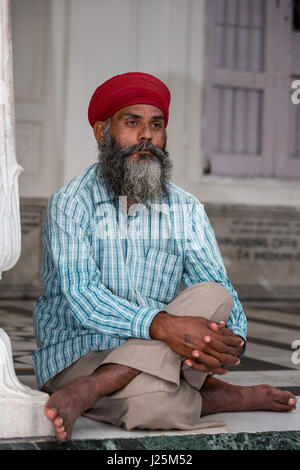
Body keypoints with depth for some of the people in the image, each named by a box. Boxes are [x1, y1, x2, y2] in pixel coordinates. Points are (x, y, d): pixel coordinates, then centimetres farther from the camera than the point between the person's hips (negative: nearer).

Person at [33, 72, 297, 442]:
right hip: (75, 355, -6)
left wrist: (233, 340, -27)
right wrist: (162, 325, -35)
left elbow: (222, 296, -2)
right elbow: (82, 295, -19)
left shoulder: (186, 210, 7)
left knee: (211, 296, -27)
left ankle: (85, 393, -28)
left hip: (157, 355, 6)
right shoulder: (71, 203, -6)